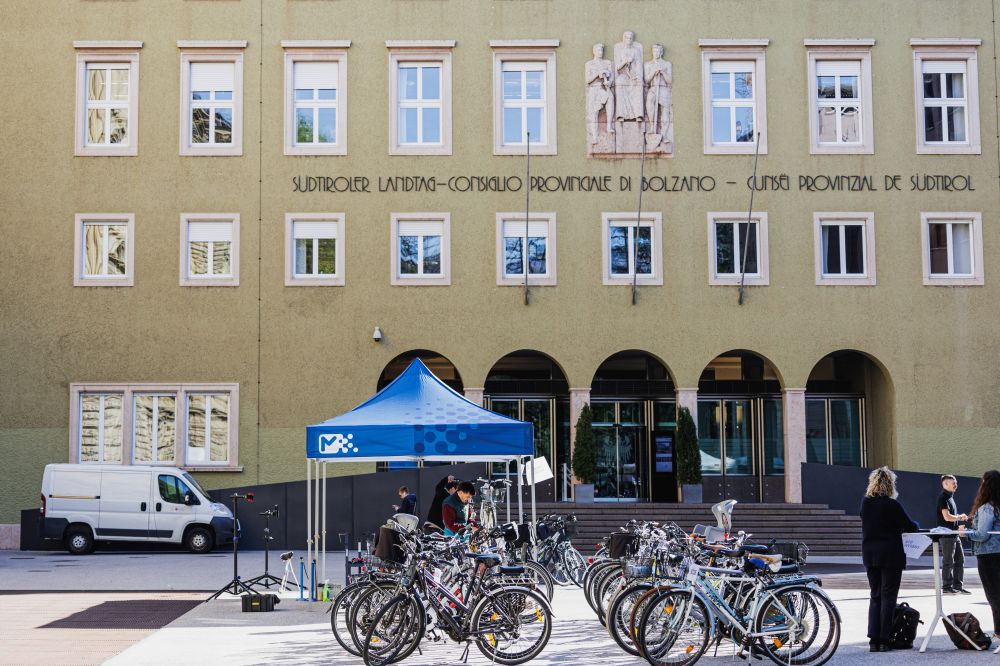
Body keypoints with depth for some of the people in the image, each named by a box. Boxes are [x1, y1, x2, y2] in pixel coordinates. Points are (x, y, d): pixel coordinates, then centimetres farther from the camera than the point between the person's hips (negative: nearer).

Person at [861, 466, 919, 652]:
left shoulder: (865, 503, 2)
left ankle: (873, 640, 6)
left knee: (875, 596, 12)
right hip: (891, 555, -5)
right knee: (888, 597, 2)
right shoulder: (892, 505, -14)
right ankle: (884, 641, 0)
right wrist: (916, 525, 16)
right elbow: (910, 527, -8)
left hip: (870, 554, 5)